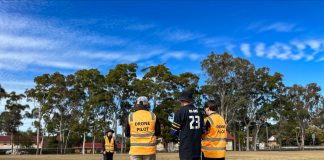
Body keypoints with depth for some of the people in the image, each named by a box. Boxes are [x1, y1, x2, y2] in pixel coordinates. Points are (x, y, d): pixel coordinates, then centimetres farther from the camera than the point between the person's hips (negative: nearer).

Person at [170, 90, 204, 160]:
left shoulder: (180, 112, -10)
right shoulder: (199, 112, 8)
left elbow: (174, 131, -8)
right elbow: (202, 129, 10)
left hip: (186, 147, -5)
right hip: (197, 146, 6)